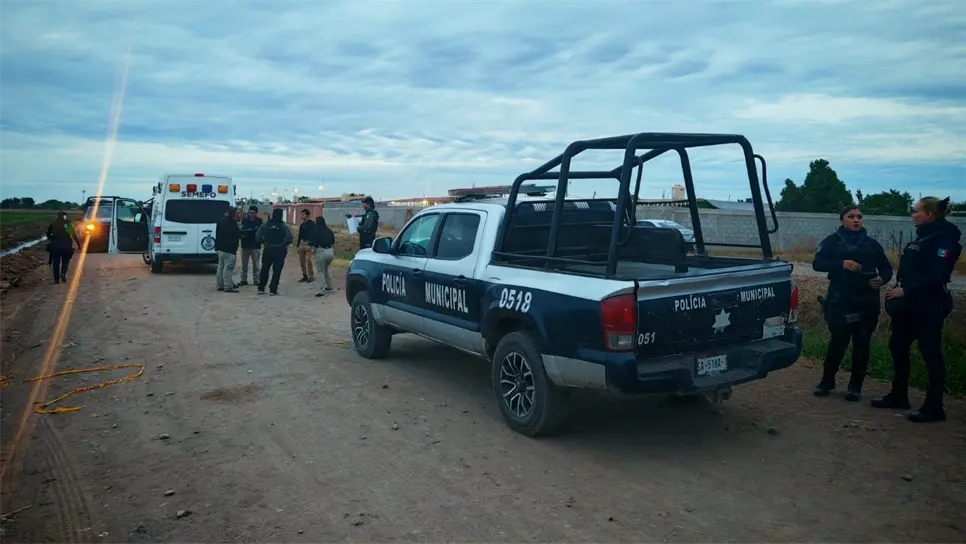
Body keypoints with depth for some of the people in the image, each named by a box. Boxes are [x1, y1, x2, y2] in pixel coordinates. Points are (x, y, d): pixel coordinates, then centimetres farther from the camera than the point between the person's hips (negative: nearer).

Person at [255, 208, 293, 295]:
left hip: (268, 250, 2)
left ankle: (261, 288, 16)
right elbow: (289, 238, -14)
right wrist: (283, 244, 3)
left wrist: (263, 242, 11)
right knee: (277, 271, 2)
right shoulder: (283, 226, -6)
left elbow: (257, 236, -4)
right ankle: (273, 290, 1)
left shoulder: (266, 224, 0)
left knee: (264, 269, 14)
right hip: (279, 251, -2)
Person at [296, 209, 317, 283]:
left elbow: (313, 234, -14)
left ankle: (311, 276, -3)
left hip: (309, 244, -8)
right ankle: (305, 276, 16)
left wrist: (311, 244, -23)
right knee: (302, 261, 7)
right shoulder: (302, 225, 16)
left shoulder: (312, 224, -6)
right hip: (302, 243, 8)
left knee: (309, 260, -11)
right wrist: (297, 244, 19)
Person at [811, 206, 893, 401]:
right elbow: (817, 263, -8)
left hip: (867, 303, 2)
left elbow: (886, 268, 13)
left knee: (862, 344, 4)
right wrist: (842, 264, -24)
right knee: (838, 341, -3)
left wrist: (882, 279, -10)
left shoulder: (872, 243, 10)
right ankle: (827, 381, 14)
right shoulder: (832, 241, 3)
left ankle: (855, 386, 15)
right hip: (840, 301, -2)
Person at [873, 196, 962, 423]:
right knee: (898, 346, 13)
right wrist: (900, 289, 7)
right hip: (910, 305, 10)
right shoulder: (924, 236, 14)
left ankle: (934, 408, 8)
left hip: (928, 307, -10)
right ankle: (898, 396, 25)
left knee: (931, 354, -1)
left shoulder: (943, 238, -14)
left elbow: (936, 276, -23)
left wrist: (906, 291, -21)